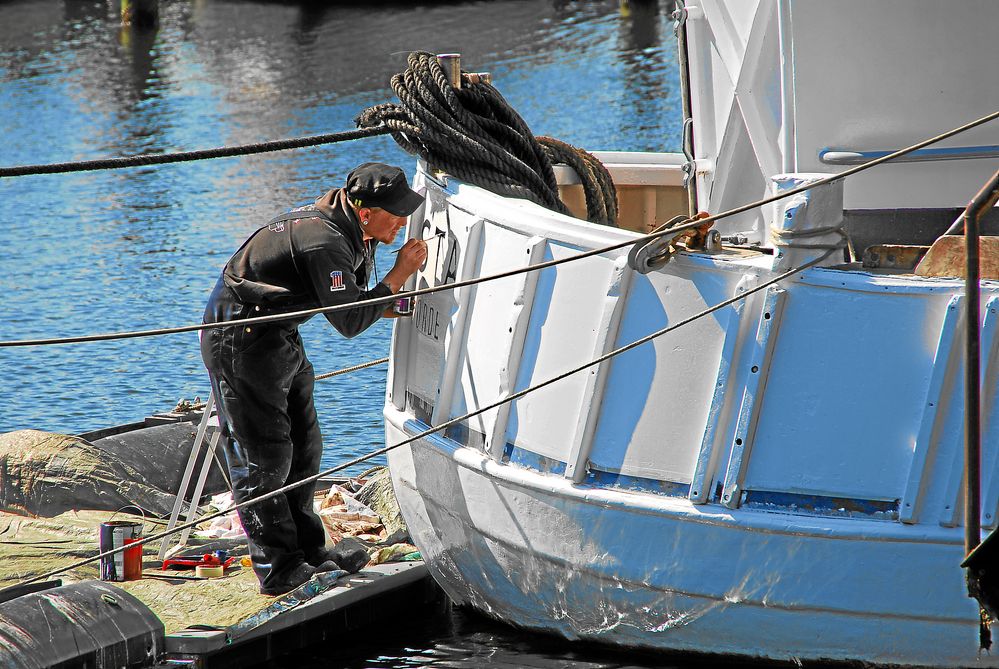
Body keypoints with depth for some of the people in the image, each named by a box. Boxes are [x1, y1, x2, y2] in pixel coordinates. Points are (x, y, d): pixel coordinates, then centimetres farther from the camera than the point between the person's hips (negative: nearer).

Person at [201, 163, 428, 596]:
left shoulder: (353, 233, 2)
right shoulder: (324, 242, -29)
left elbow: (354, 302, 13)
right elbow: (349, 322, -25)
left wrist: (390, 307, -6)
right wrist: (401, 273, -20)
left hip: (279, 335, 10)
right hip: (241, 339, -10)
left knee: (303, 448, 13)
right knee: (263, 456, -7)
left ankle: (307, 553, 21)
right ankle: (279, 569, -5)